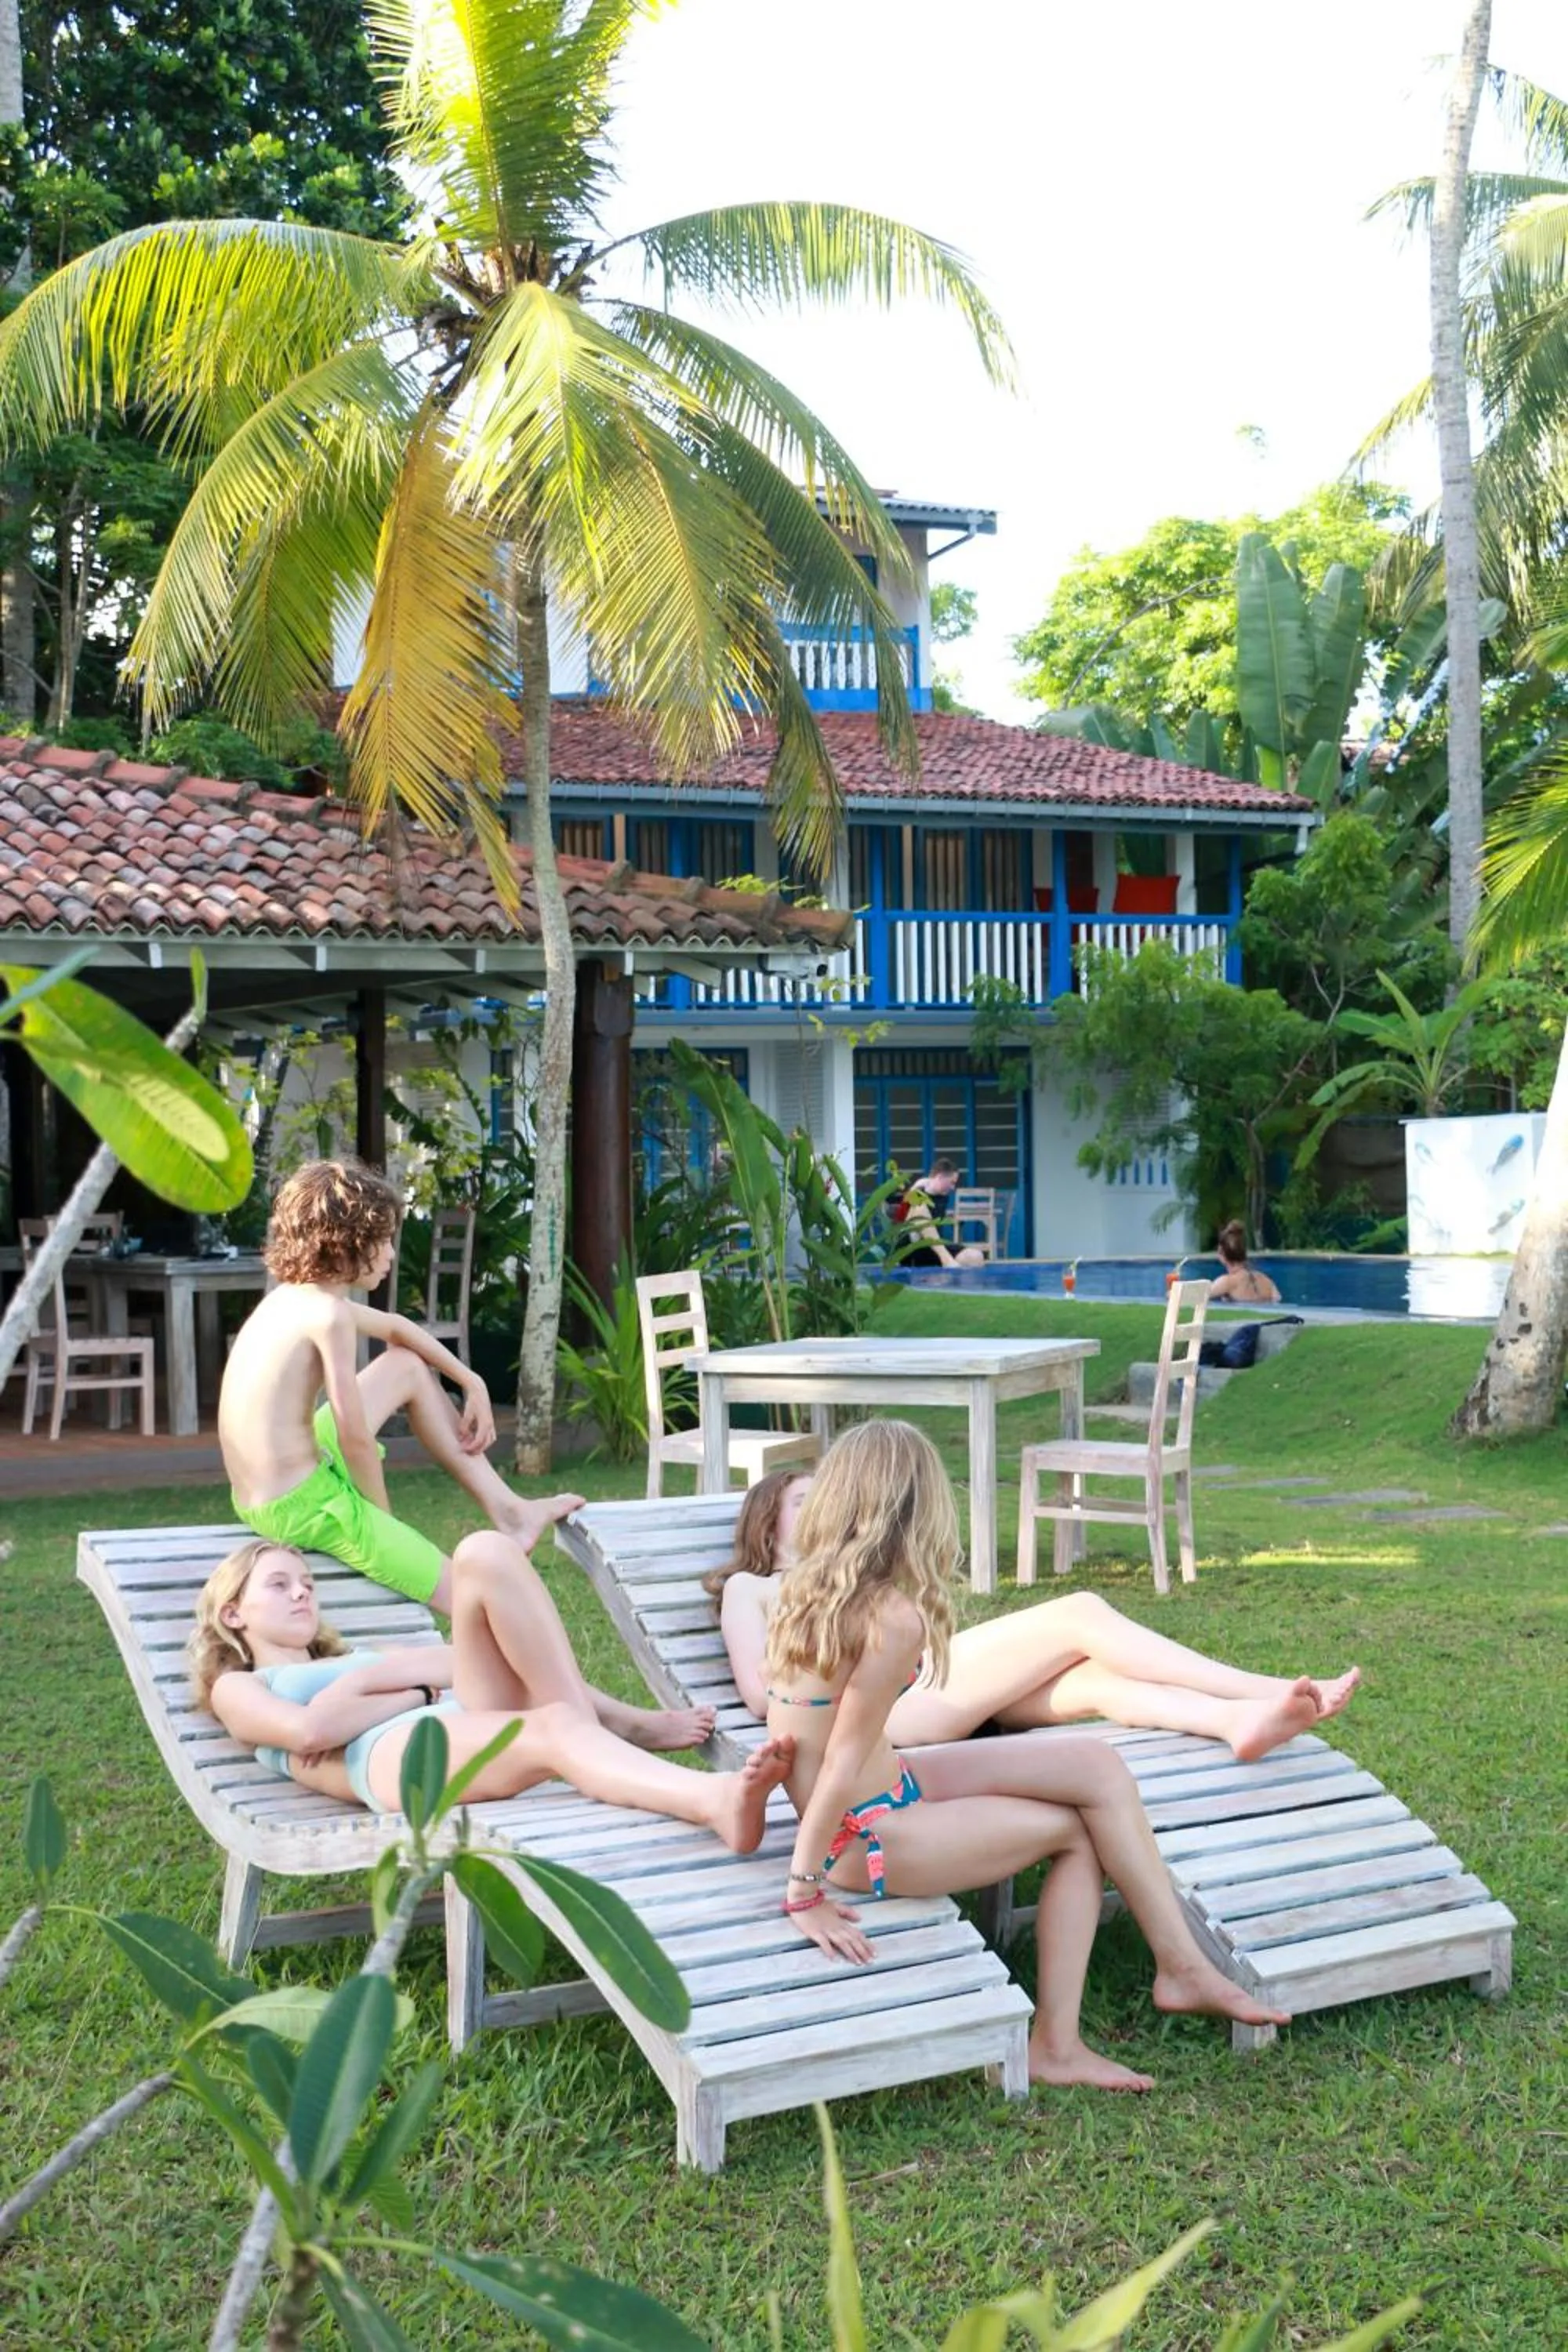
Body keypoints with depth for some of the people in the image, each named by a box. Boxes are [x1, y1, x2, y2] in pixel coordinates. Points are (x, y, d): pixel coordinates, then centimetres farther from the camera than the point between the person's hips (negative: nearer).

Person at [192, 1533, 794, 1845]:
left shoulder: (360, 1658, 42)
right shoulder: (236, 1688, 24)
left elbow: (456, 1663, 21)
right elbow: (308, 1728, -1)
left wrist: (367, 1676, 7)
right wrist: (423, 1689, 5)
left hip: (479, 1722, 6)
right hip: (398, 1753, -6)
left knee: (486, 1553, -17)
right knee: (554, 1729, -38)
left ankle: (591, 1717, -26)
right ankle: (718, 1799, -63)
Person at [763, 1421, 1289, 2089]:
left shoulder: (811, 1588, 0)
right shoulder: (896, 1619, -24)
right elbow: (840, 1767, -21)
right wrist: (804, 1895, -17)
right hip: (870, 1838, -8)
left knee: (1097, 1767, 2)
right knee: (1079, 1829, 5)